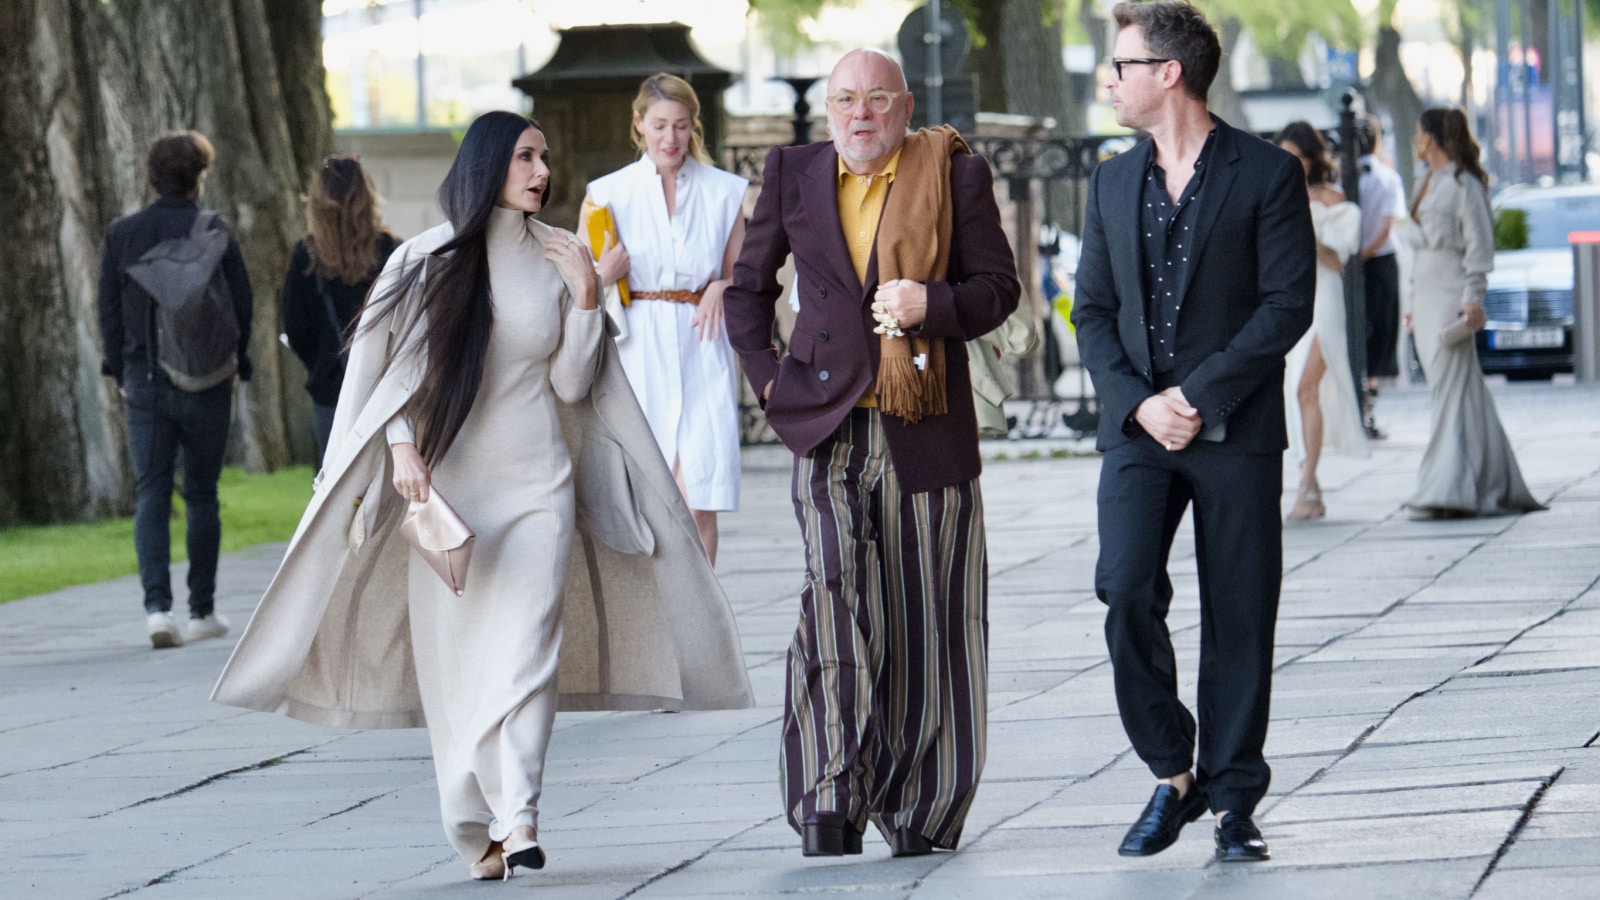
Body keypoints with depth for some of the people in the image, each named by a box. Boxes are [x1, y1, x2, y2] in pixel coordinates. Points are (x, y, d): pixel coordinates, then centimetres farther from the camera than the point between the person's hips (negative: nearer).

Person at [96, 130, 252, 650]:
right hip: (205, 385, -2)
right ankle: (202, 611, 15)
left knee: (151, 495, 1)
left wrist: (120, 371, 15)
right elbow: (242, 305, -4)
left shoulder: (121, 235, 1)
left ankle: (157, 607, -15)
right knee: (201, 495, 9)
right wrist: (235, 364, 10)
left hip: (144, 383, 2)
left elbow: (108, 309, 5)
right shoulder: (214, 233, -8)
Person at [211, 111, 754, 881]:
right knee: (454, 657, 0)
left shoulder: (556, 259, 6)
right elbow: (382, 366, 0)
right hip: (445, 484, -1)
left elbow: (570, 385, 6)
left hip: (537, 483, 1)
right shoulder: (428, 260, 0)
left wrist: (587, 300, -5)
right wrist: (401, 445, -14)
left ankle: (518, 816, -27)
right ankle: (475, 830, 8)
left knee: (527, 644, -16)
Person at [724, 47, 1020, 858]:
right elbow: (748, 288, 20)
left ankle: (919, 807, 13)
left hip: (925, 431, 0)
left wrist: (935, 303, -16)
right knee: (834, 592, -15)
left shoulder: (957, 178, 2)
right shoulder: (793, 176, 8)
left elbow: (999, 287, 3)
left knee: (925, 615, 3)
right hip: (830, 427, 0)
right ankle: (831, 798, -15)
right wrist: (767, 377, 8)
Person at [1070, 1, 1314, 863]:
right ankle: (1173, 776, 3)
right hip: (1138, 431, 3)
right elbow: (1093, 309, 12)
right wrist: (1138, 402, -6)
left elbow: (1288, 304, -8)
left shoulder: (1268, 175, -2)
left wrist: (1197, 395, -14)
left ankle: (1233, 803, 8)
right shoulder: (1112, 182, 13)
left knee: (1238, 620, 0)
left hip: (1236, 430, -3)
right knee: (1125, 595, -12)